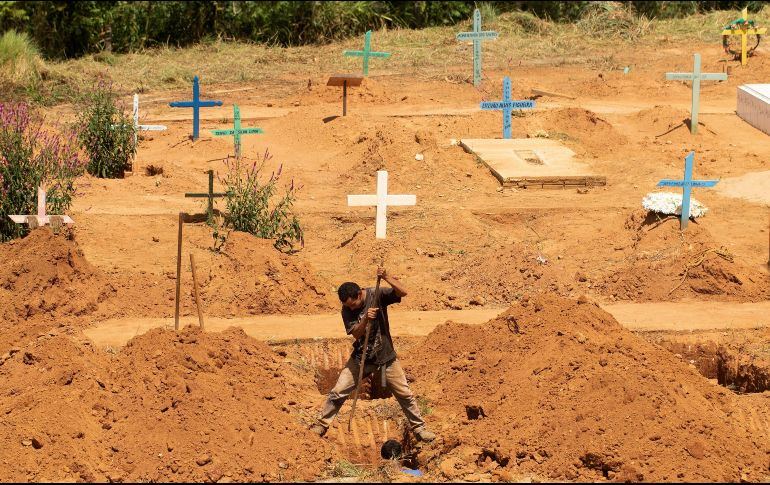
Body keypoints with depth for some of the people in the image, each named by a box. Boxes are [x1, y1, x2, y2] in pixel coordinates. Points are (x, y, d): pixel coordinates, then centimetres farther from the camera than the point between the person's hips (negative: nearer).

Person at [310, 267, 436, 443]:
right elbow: (356, 333, -19)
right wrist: (365, 319, -37)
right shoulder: (346, 309, -10)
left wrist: (387, 277, -42)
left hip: (385, 357, -1)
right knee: (338, 392, -2)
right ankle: (321, 425, 13)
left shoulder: (377, 295, -15)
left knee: (405, 394, 5)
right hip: (360, 358, 1)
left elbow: (402, 292, -28)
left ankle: (418, 427, 21)